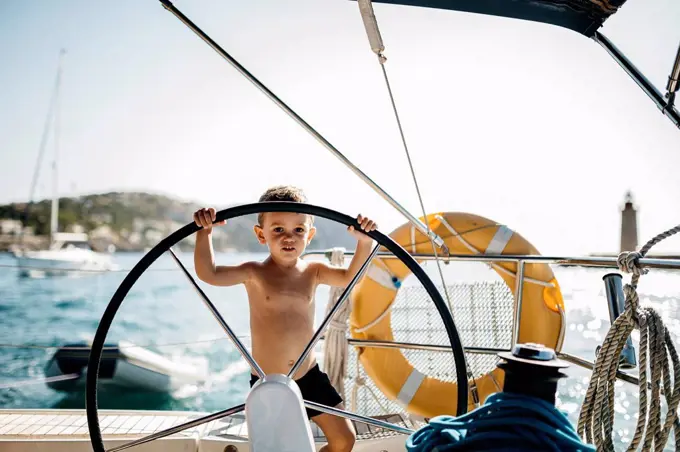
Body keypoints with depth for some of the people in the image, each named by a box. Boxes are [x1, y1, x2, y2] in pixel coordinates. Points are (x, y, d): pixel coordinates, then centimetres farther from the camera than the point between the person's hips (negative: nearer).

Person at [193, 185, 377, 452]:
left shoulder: (313, 272, 0)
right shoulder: (254, 274, -10)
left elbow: (350, 276, -11)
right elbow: (208, 274, -22)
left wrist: (364, 242, -26)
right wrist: (204, 232, -35)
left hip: (309, 375, 4)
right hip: (266, 383, -3)